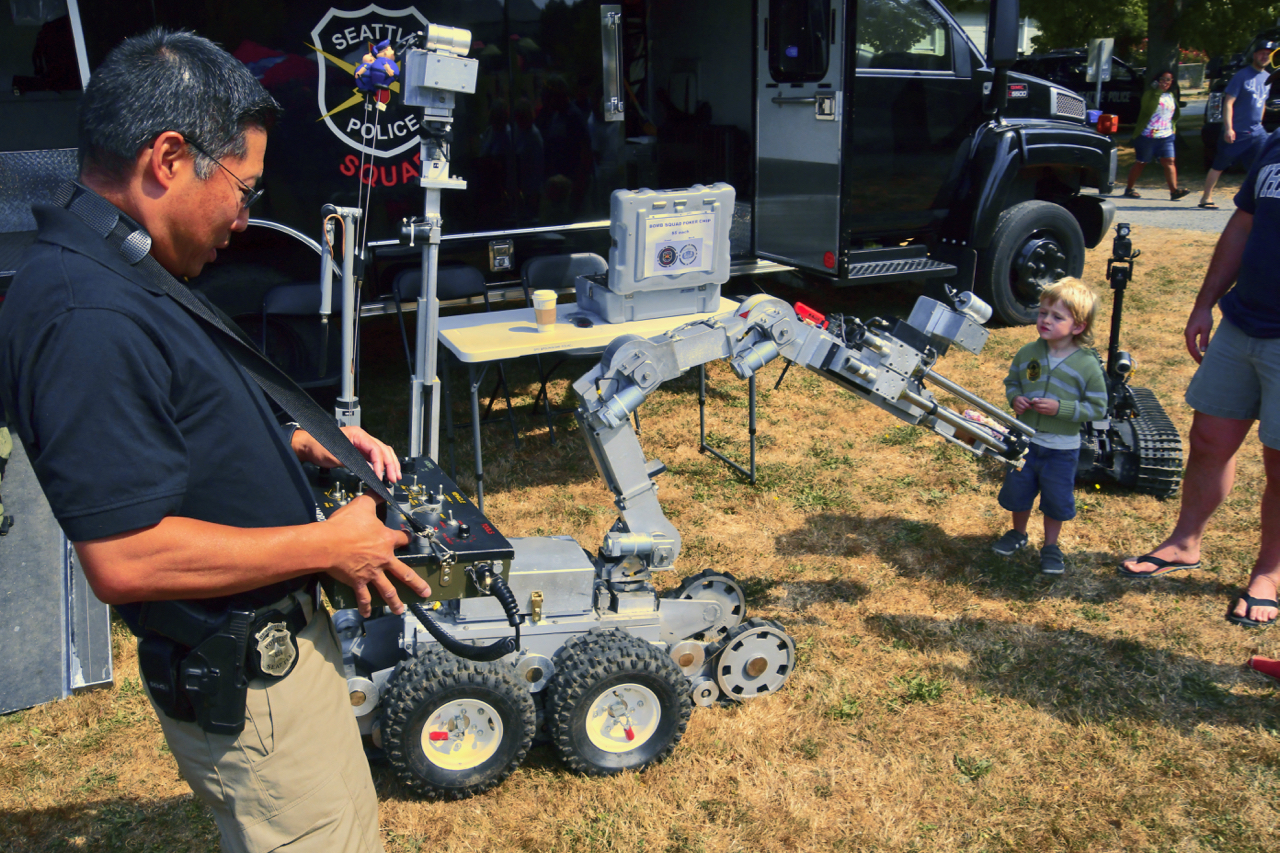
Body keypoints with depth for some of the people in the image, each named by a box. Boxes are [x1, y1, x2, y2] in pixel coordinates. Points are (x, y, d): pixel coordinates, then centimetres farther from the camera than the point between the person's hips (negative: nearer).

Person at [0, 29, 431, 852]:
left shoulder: (124, 279, 7)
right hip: (245, 683, -10)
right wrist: (330, 544, -22)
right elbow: (125, 556, -31)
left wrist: (300, 442, 7)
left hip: (272, 644, 10)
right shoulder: (89, 319, -28)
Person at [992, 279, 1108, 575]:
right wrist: (1015, 398, -11)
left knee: (1056, 500, 12)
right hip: (1024, 440, 3)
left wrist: (1060, 408, -24)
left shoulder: (1087, 364, -15)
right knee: (1017, 490, 18)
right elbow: (1012, 381, 11)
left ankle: (1051, 547, 33)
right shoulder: (1027, 353, -5)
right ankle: (1018, 534, 43)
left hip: (1061, 448, -3)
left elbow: (1097, 407, -13)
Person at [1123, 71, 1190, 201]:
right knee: (1140, 163, 4)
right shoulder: (1150, 94, -2)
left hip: (1166, 137, 5)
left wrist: (1173, 129, 12)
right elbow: (1148, 109, -21)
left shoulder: (1171, 96, 16)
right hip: (1147, 136, -5)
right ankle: (1129, 189, 16)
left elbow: (1174, 115, 25)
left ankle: (1174, 190, -15)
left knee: (1169, 162, -8)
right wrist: (1157, 91, -22)